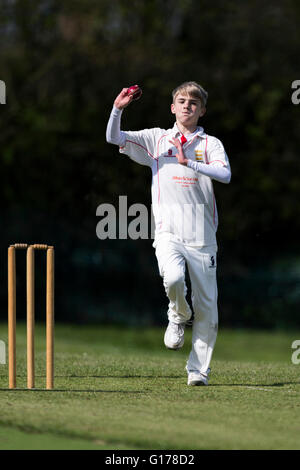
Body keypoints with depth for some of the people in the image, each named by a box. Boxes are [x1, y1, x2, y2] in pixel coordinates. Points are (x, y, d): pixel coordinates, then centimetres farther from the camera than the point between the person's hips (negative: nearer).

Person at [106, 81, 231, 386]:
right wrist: (118, 109, -14)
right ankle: (178, 316, 5)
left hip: (202, 235, 1)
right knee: (173, 279, -29)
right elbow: (113, 138, 3)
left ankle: (198, 369, 13)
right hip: (169, 231, -1)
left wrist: (189, 163, -20)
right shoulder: (156, 139, 12)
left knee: (207, 307, -1)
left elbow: (225, 174, -11)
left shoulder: (211, 144, 8)